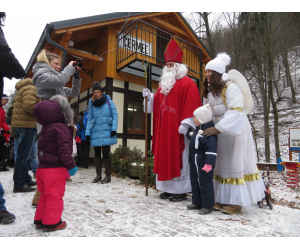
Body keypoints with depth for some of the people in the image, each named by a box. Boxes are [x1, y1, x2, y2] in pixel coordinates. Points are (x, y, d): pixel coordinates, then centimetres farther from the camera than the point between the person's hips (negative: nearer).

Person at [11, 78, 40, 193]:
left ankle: (26, 180, 27)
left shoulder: (21, 89, 25)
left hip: (20, 125, 11)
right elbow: (29, 105, -24)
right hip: (28, 125, -11)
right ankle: (19, 185, -1)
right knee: (23, 155, -7)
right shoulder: (31, 88, -9)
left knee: (24, 154, 16)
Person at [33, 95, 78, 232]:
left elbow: (43, 148, 17)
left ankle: (39, 220, 31)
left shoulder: (45, 129, 12)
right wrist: (70, 165, -18)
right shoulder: (61, 128, -17)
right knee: (54, 196, 4)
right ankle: (51, 222, 15)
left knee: (45, 195, 21)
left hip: (42, 168, 9)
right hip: (55, 169, -9)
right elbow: (63, 149, -23)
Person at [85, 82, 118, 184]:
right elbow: (89, 119, 14)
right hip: (96, 133, 4)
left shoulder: (109, 102, 3)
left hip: (107, 133, -3)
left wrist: (114, 128, -11)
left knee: (105, 153, -6)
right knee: (97, 154, 7)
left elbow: (115, 116, 0)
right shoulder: (91, 104, 13)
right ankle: (98, 175, 20)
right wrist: (87, 133, 6)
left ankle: (108, 176, 7)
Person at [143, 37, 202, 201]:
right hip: (164, 129, 8)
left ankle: (181, 190, 11)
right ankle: (169, 188, 22)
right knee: (165, 157, 10)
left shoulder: (187, 83, -5)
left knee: (178, 158, -2)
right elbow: (158, 102, 19)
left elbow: (191, 105, -13)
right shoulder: (164, 84, 20)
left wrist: (186, 123, -21)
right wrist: (149, 96, 3)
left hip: (177, 128, -8)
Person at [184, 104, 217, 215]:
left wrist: (209, 163, -28)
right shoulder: (197, 129, 11)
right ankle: (197, 202, 32)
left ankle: (207, 205, 18)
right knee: (195, 182, 17)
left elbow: (211, 149, -24)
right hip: (194, 162, 10)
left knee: (205, 183, 3)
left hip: (204, 164, -10)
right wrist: (185, 131, 30)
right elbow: (191, 137, 32)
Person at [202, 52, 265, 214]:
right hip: (219, 132, 8)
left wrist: (217, 128, -29)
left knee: (235, 164, -1)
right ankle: (223, 200, 19)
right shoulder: (210, 90, 12)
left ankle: (236, 202, 10)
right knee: (220, 164, 9)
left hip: (234, 131, -8)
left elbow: (236, 111, -24)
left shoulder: (231, 87, -14)